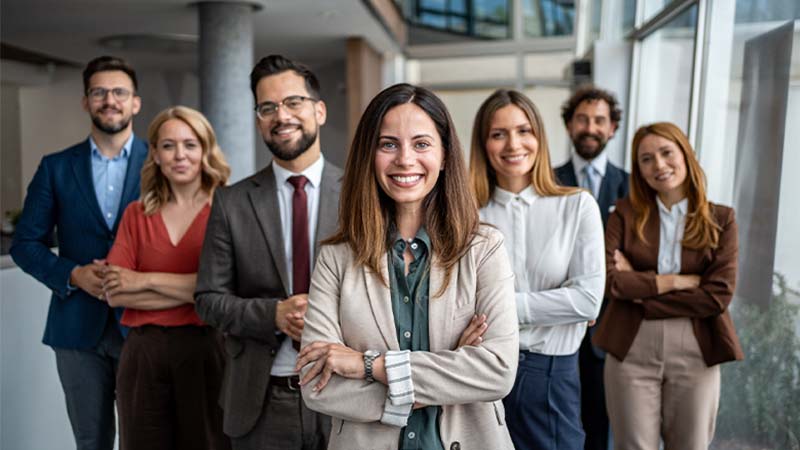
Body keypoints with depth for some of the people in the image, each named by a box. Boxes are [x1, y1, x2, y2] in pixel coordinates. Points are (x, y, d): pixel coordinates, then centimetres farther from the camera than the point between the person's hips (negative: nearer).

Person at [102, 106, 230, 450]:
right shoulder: (136, 214, 6)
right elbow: (114, 292, -4)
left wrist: (146, 280, -10)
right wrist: (193, 289, -14)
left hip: (205, 349, -3)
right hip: (142, 353, 3)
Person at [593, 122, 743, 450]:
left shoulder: (720, 219, 2)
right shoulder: (626, 213, 2)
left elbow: (719, 296, -8)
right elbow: (606, 279, -12)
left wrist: (639, 288, -10)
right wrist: (677, 280, -12)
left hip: (695, 354, 1)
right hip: (631, 351, 0)